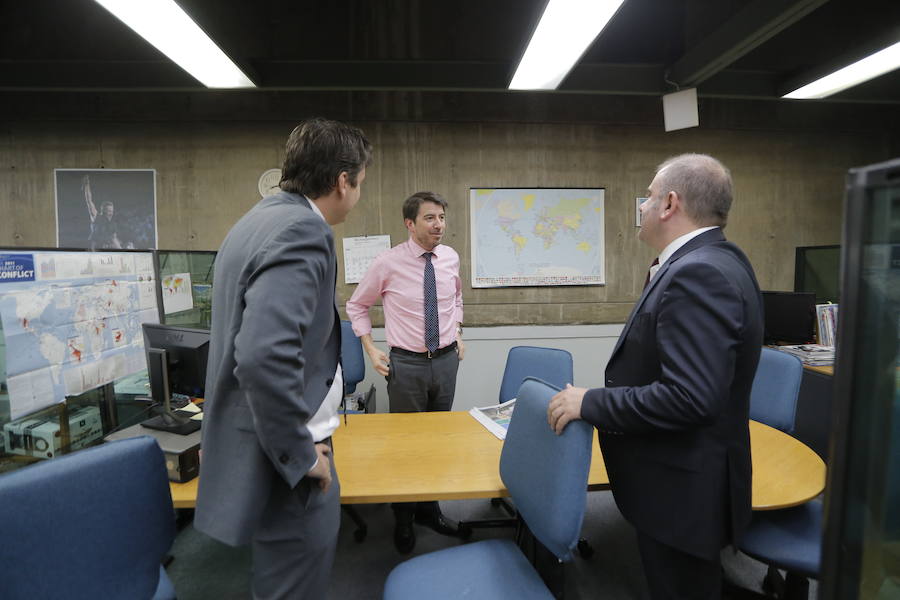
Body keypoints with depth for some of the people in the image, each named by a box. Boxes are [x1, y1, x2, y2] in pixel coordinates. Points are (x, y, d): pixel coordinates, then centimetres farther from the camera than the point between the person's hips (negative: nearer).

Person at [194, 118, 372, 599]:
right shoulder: (302, 230, -22)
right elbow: (264, 356, -34)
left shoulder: (259, 218, 9)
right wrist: (302, 455, -20)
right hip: (283, 460, -10)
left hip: (272, 445, 10)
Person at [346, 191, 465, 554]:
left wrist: (457, 332, 9)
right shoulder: (388, 262, -11)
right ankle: (403, 520, 30)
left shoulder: (450, 257, 0)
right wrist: (371, 350, -5)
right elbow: (356, 306, 2)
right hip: (407, 363, -4)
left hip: (446, 360, 4)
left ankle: (430, 510, 36)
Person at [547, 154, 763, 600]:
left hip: (682, 487, -10)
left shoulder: (698, 273, -26)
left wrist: (590, 403, -24)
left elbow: (690, 395, -33)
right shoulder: (713, 261, 6)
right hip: (685, 477, 10)